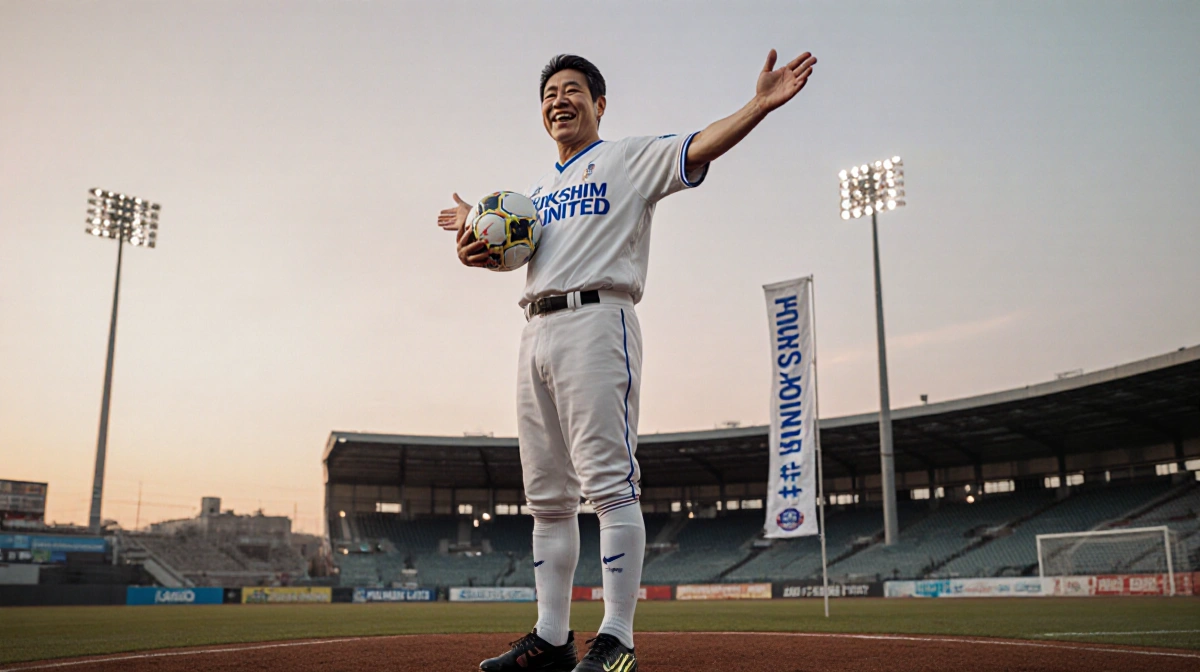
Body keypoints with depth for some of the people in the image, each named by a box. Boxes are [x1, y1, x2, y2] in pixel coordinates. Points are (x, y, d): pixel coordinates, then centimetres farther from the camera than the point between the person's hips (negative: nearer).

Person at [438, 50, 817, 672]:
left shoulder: (631, 158, 9)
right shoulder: (535, 192, 28)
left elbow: (699, 147, -5)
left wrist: (761, 104, -20)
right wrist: (473, 243, 0)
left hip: (596, 322, -7)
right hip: (536, 333, 7)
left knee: (608, 482, -12)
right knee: (547, 496, 6)